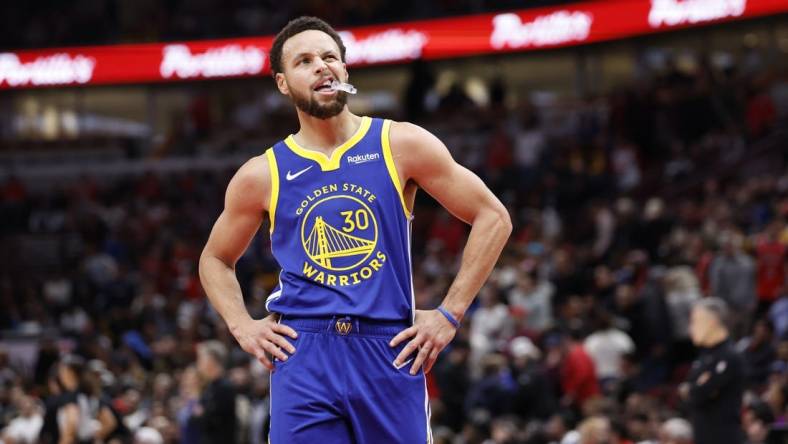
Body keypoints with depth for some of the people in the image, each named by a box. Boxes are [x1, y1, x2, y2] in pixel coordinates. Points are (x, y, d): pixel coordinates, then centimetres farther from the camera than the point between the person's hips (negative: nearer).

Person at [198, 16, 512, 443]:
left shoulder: (401, 144, 3)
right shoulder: (261, 176, 7)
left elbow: (493, 217, 6)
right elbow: (214, 259, 23)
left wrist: (449, 314, 0)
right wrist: (241, 326, 6)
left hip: (390, 355, 0)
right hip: (303, 360, 0)